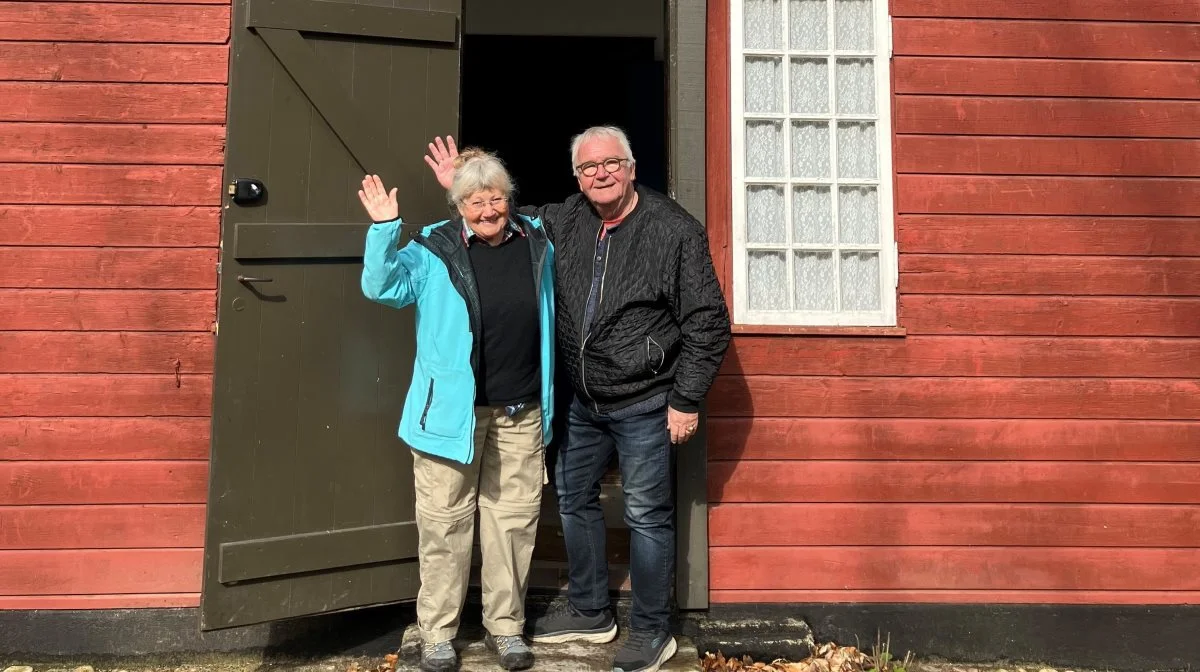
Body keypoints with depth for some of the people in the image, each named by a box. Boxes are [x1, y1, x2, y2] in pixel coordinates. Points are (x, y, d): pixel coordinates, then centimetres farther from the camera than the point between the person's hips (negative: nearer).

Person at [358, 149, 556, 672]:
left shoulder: (536, 242, 8)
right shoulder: (434, 250, -3)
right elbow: (383, 287, -9)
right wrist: (384, 229, -22)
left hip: (521, 413, 3)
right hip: (452, 410, -3)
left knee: (514, 521, 10)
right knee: (445, 523, 5)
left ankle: (506, 626, 26)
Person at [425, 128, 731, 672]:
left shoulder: (674, 230, -13)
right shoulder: (564, 221, 3)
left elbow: (707, 323, -12)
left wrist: (686, 401, -13)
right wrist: (462, 187, 10)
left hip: (643, 404, -6)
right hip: (581, 401, 7)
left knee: (646, 516, 4)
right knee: (574, 500, 17)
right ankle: (590, 612, 37)